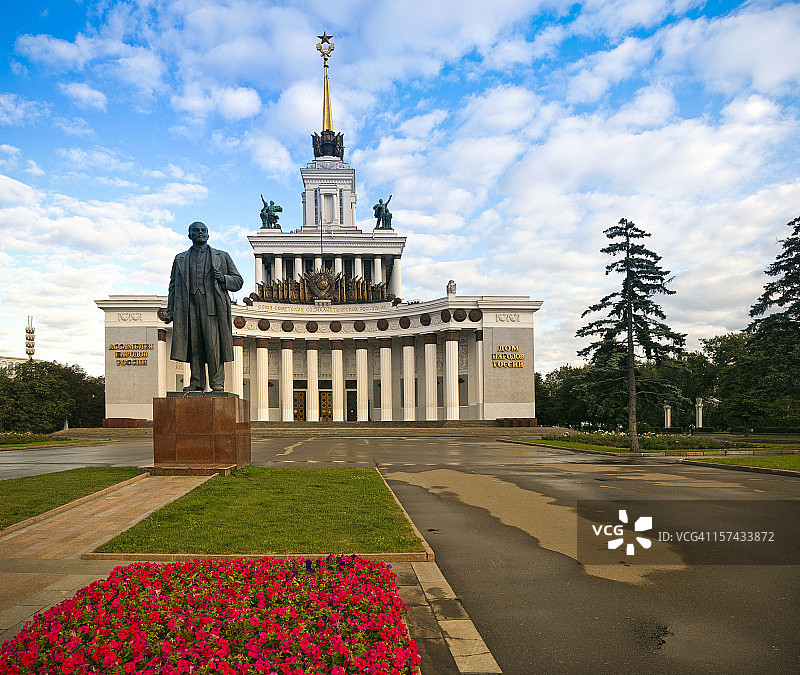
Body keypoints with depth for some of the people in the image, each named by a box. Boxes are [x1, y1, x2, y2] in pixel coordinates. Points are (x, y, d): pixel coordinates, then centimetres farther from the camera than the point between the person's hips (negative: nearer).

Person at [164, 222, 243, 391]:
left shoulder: (222, 256, 18)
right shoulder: (180, 259, 23)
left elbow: (238, 281, 16)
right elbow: (173, 286, 20)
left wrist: (223, 278, -5)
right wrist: (170, 310, 10)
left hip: (212, 306, -2)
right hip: (190, 307, 2)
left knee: (214, 346, -10)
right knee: (193, 346, -2)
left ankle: (217, 383, -6)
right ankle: (196, 382, 4)